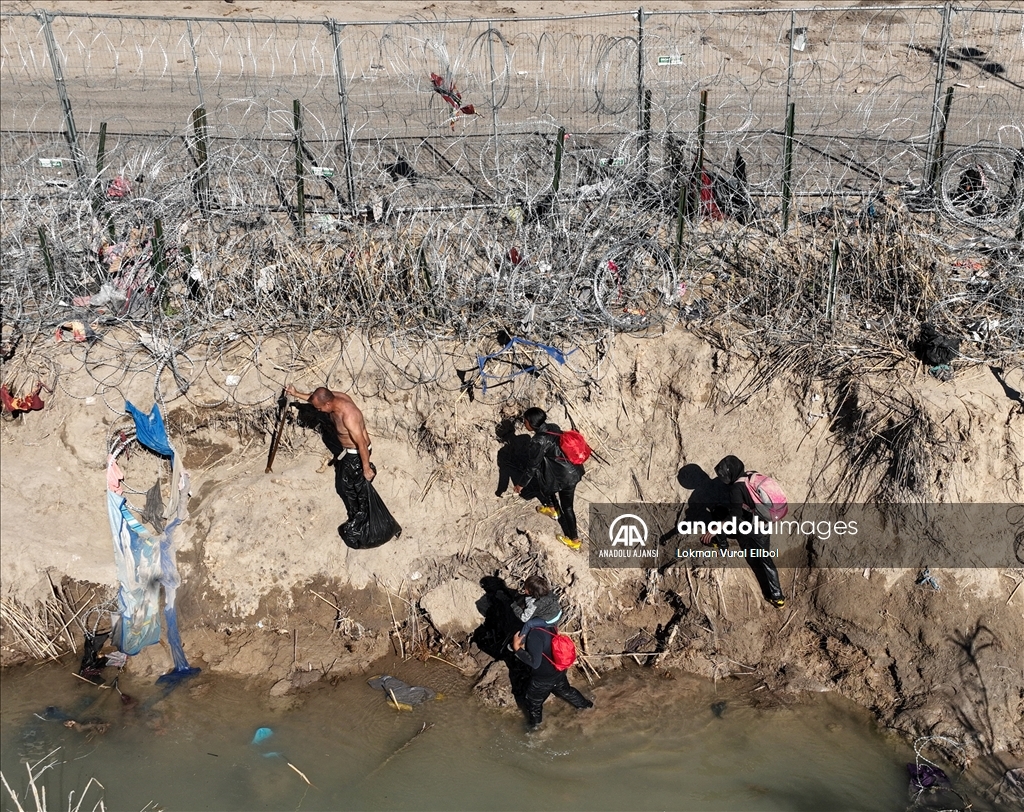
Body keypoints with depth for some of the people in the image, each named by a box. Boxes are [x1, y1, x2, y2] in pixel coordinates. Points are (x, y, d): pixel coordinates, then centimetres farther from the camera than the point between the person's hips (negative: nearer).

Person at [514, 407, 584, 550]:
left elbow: (532, 466, -14)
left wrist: (522, 485, 0)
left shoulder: (538, 442, -23)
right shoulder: (553, 428, 0)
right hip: (574, 470, 7)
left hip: (563, 477, -7)